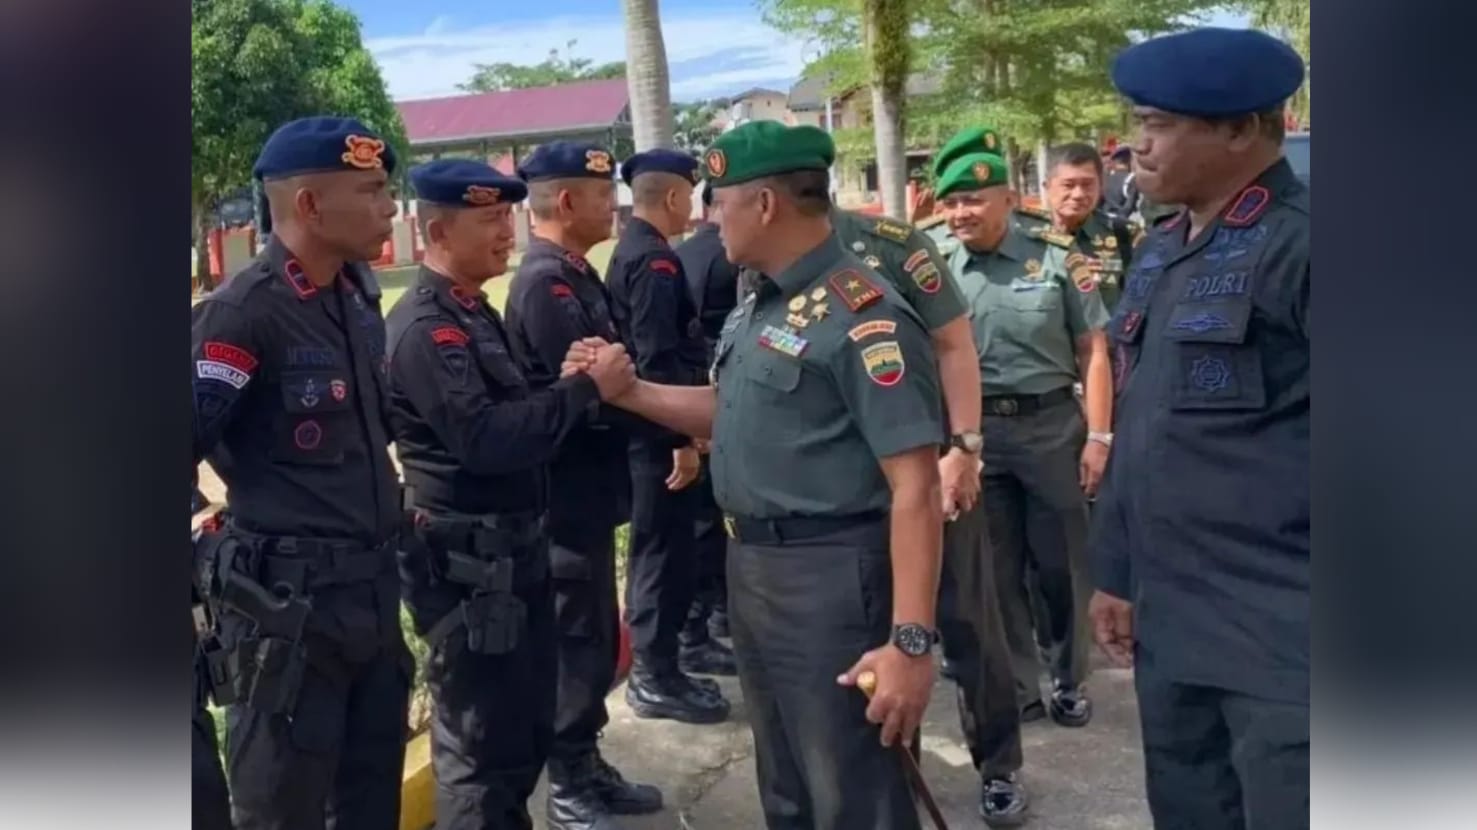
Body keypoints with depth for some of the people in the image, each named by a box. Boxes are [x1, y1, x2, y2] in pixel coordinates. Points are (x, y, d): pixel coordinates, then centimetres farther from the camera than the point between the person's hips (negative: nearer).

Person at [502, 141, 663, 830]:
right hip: (568, 496, -10)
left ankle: (586, 766, 32)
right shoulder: (547, 283, -19)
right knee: (577, 640, 2)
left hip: (586, 491, 10)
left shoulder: (574, 273, 11)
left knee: (594, 635, 18)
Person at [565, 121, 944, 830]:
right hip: (751, 568, 9)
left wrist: (911, 641, -27)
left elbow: (916, 489, -24)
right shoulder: (759, 306, 10)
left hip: (830, 578, -9)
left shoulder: (862, 316, -20)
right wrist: (624, 389, 13)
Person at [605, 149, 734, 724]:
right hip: (658, 432, -10)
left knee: (666, 545, 20)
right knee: (663, 548, -1)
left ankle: (670, 646, 34)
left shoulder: (630, 250, 13)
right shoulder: (656, 260, -19)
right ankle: (654, 676, 9)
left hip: (651, 426, 10)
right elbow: (658, 361, -25)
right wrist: (682, 437, -22)